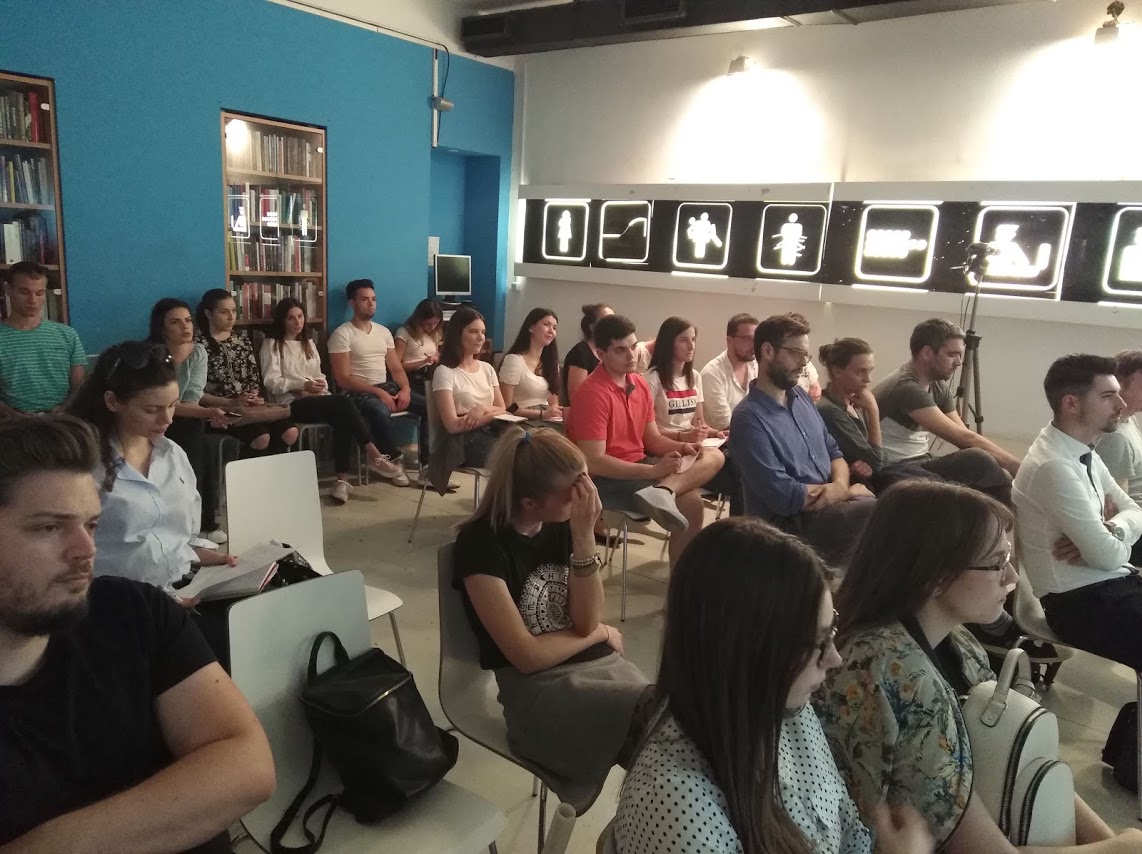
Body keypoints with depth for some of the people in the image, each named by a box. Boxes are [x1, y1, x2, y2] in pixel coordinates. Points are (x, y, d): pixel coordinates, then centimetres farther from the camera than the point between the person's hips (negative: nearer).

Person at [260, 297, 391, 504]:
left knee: (342, 419, -29)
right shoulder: (272, 344, 5)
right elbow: (271, 382, -5)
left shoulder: (309, 343, 24)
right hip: (291, 403, -5)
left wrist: (319, 387, -3)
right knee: (342, 402, -30)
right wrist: (303, 385, -17)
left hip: (315, 400, 5)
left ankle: (342, 479, -30)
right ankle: (371, 451, -25)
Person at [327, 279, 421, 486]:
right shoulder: (342, 334, -5)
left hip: (387, 387, 6)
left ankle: (428, 462, -7)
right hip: (358, 392, -6)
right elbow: (343, 379, -13)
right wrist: (378, 392, -21)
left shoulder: (383, 331, 15)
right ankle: (394, 460, -17)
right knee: (381, 411, -39)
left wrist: (405, 389, -10)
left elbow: (396, 368, 12)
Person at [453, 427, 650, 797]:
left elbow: (587, 620, -3)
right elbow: (527, 656, -14)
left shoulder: (561, 524, 3)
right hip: (536, 688, -5)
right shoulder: (481, 543, -14)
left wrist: (584, 535, -14)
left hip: (596, 663, 6)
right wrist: (601, 633, 0)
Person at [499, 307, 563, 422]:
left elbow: (554, 404, 14)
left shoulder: (551, 363, 16)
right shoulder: (514, 360, -7)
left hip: (548, 421, 6)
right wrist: (542, 414, -18)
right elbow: (506, 407, -9)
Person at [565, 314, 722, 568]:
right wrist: (653, 471, -27)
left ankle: (663, 491, -34)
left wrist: (682, 447, -9)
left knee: (714, 455, -9)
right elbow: (593, 462, -25)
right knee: (690, 503, -26)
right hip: (605, 479, -10)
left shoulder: (640, 384, 8)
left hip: (639, 466, 10)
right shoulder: (593, 393, -20)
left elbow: (652, 438, 14)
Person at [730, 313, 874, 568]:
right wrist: (848, 491, -7)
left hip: (832, 504, 8)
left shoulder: (801, 396, 10)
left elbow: (834, 453, 14)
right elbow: (784, 496, -20)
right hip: (790, 522, -8)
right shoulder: (749, 418, -17)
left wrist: (840, 485, -10)